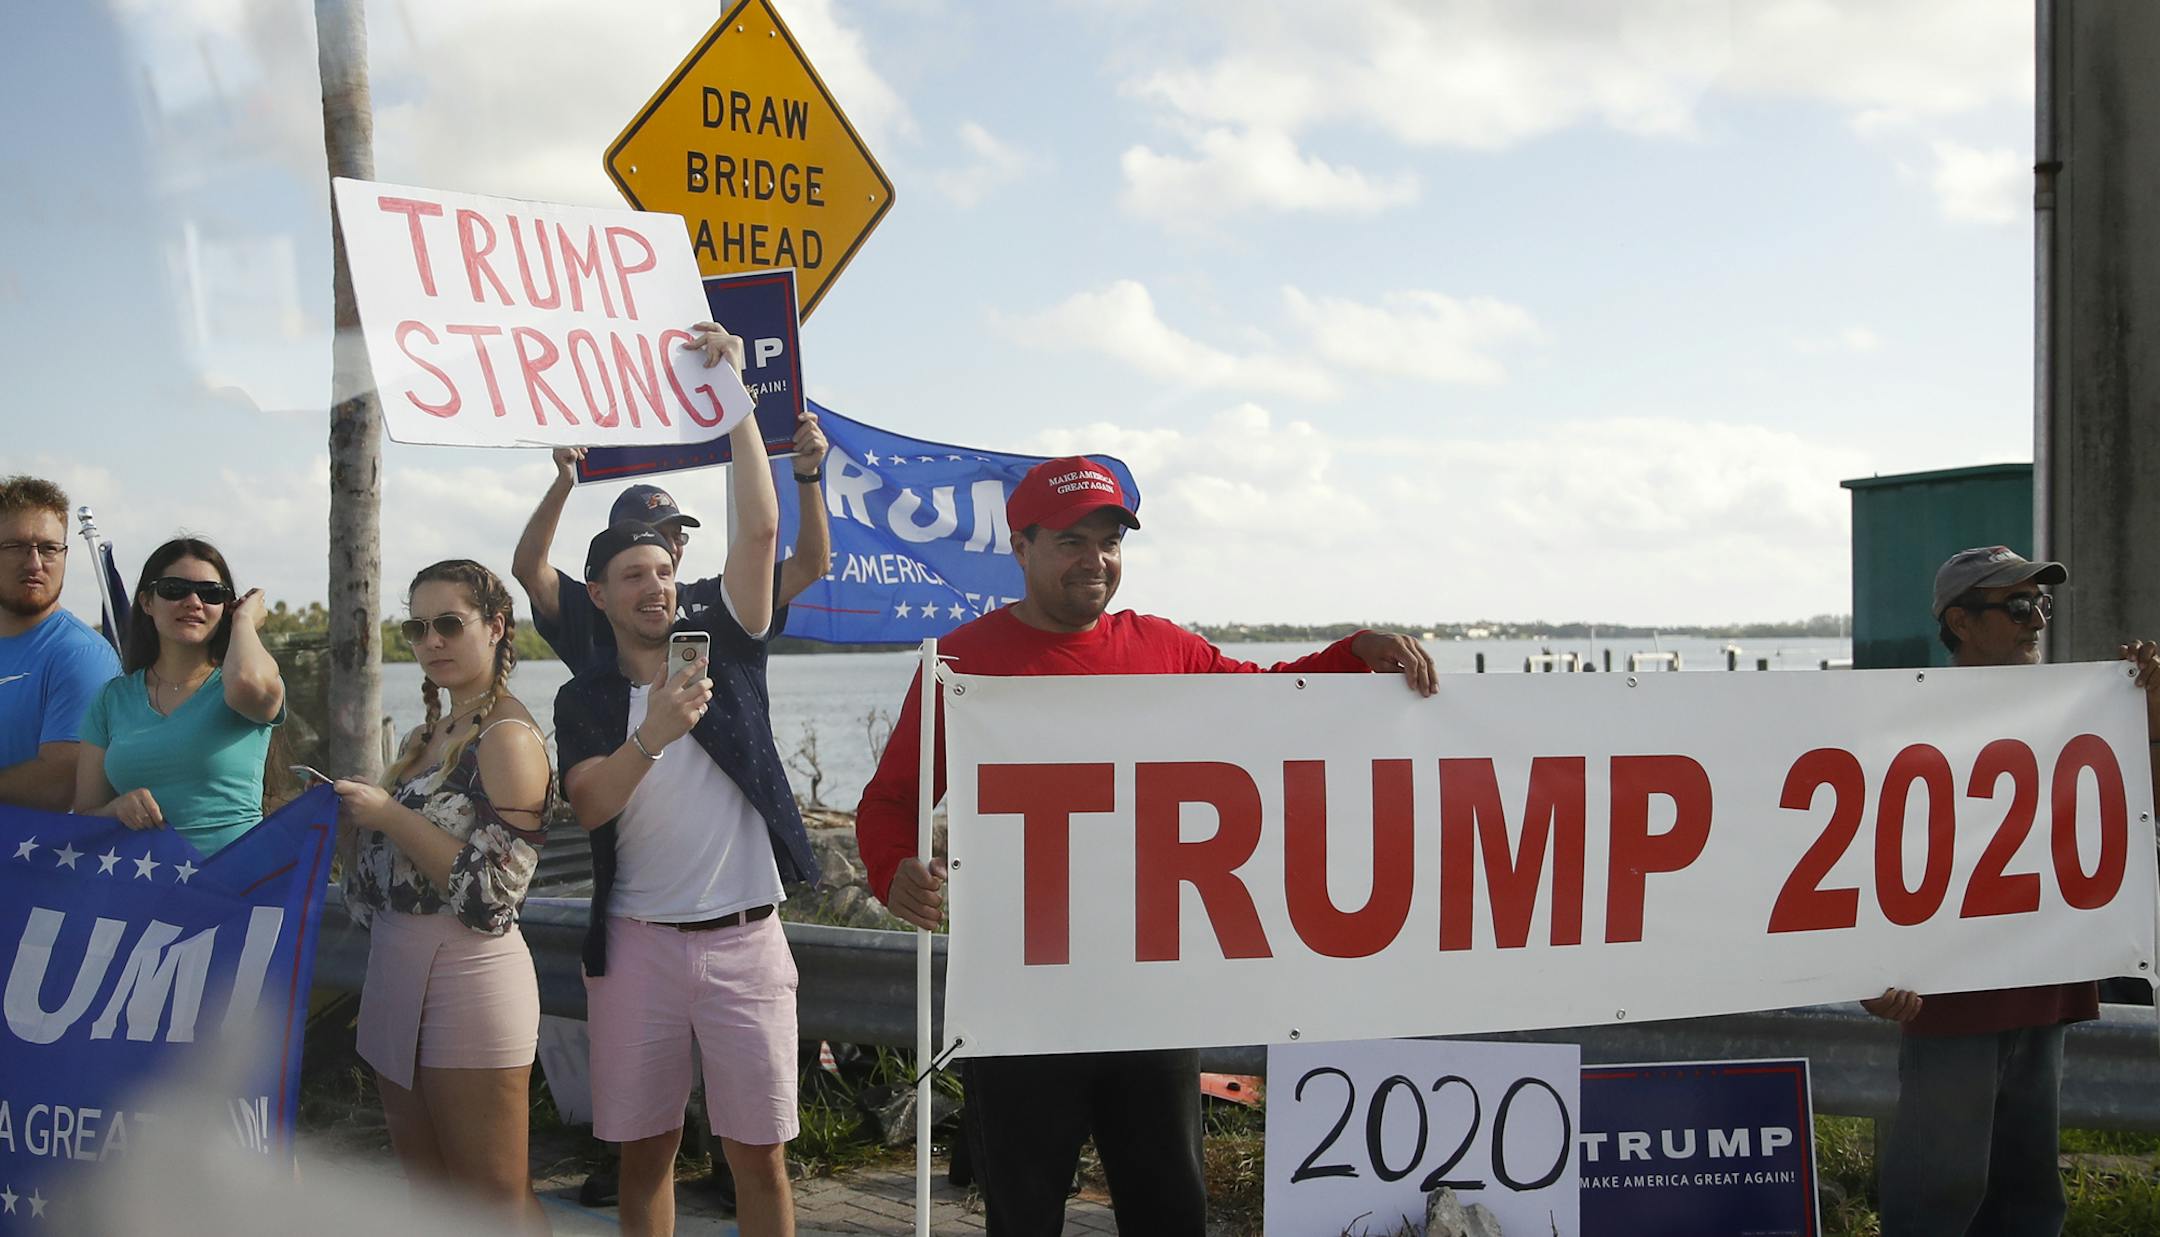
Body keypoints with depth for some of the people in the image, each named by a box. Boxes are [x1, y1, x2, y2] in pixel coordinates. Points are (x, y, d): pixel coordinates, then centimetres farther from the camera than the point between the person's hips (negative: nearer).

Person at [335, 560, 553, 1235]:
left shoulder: (508, 738, -11)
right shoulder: (426, 736, 15)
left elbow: (492, 890, -19)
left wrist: (390, 815, -17)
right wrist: (348, 819, 2)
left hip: (467, 973, -9)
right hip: (397, 970, 9)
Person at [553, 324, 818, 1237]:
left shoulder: (725, 649, 3)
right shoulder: (584, 699, 6)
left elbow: (760, 531, -6)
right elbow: (588, 807, -9)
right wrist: (655, 733, -26)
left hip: (744, 939, -1)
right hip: (637, 942, 1)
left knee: (758, 1151, 1)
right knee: (646, 1147, 9)